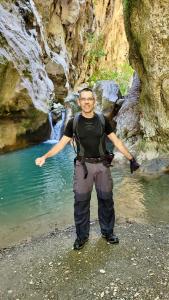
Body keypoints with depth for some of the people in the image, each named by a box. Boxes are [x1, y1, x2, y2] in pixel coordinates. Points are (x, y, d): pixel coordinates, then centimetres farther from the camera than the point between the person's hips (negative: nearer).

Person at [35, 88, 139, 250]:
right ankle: (82, 235, 22)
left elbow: (116, 141, 4)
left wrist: (131, 158, 2)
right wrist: (45, 156, -14)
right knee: (81, 202, 4)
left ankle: (107, 231, 30)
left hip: (102, 164, 1)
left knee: (106, 199, 10)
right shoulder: (73, 122, -1)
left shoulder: (103, 120, 0)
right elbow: (61, 143, -2)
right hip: (83, 165, -1)